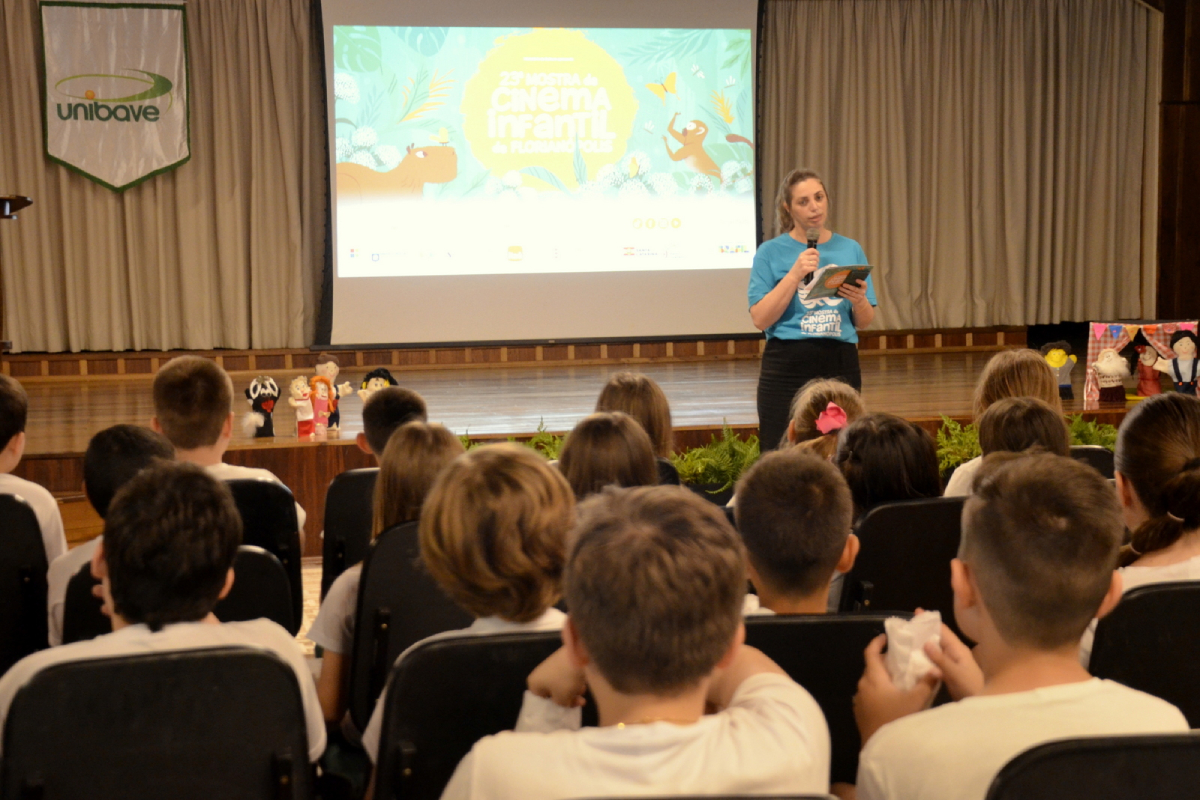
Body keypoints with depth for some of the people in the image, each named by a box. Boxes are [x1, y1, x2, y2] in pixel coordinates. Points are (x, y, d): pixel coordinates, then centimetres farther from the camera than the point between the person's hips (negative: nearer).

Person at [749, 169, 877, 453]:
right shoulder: (771, 252, 1)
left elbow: (864, 322, 12)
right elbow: (760, 319, -7)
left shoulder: (851, 250, 10)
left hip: (841, 366, 3)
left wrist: (859, 301, -9)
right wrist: (795, 274, -14)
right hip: (788, 367, -3)